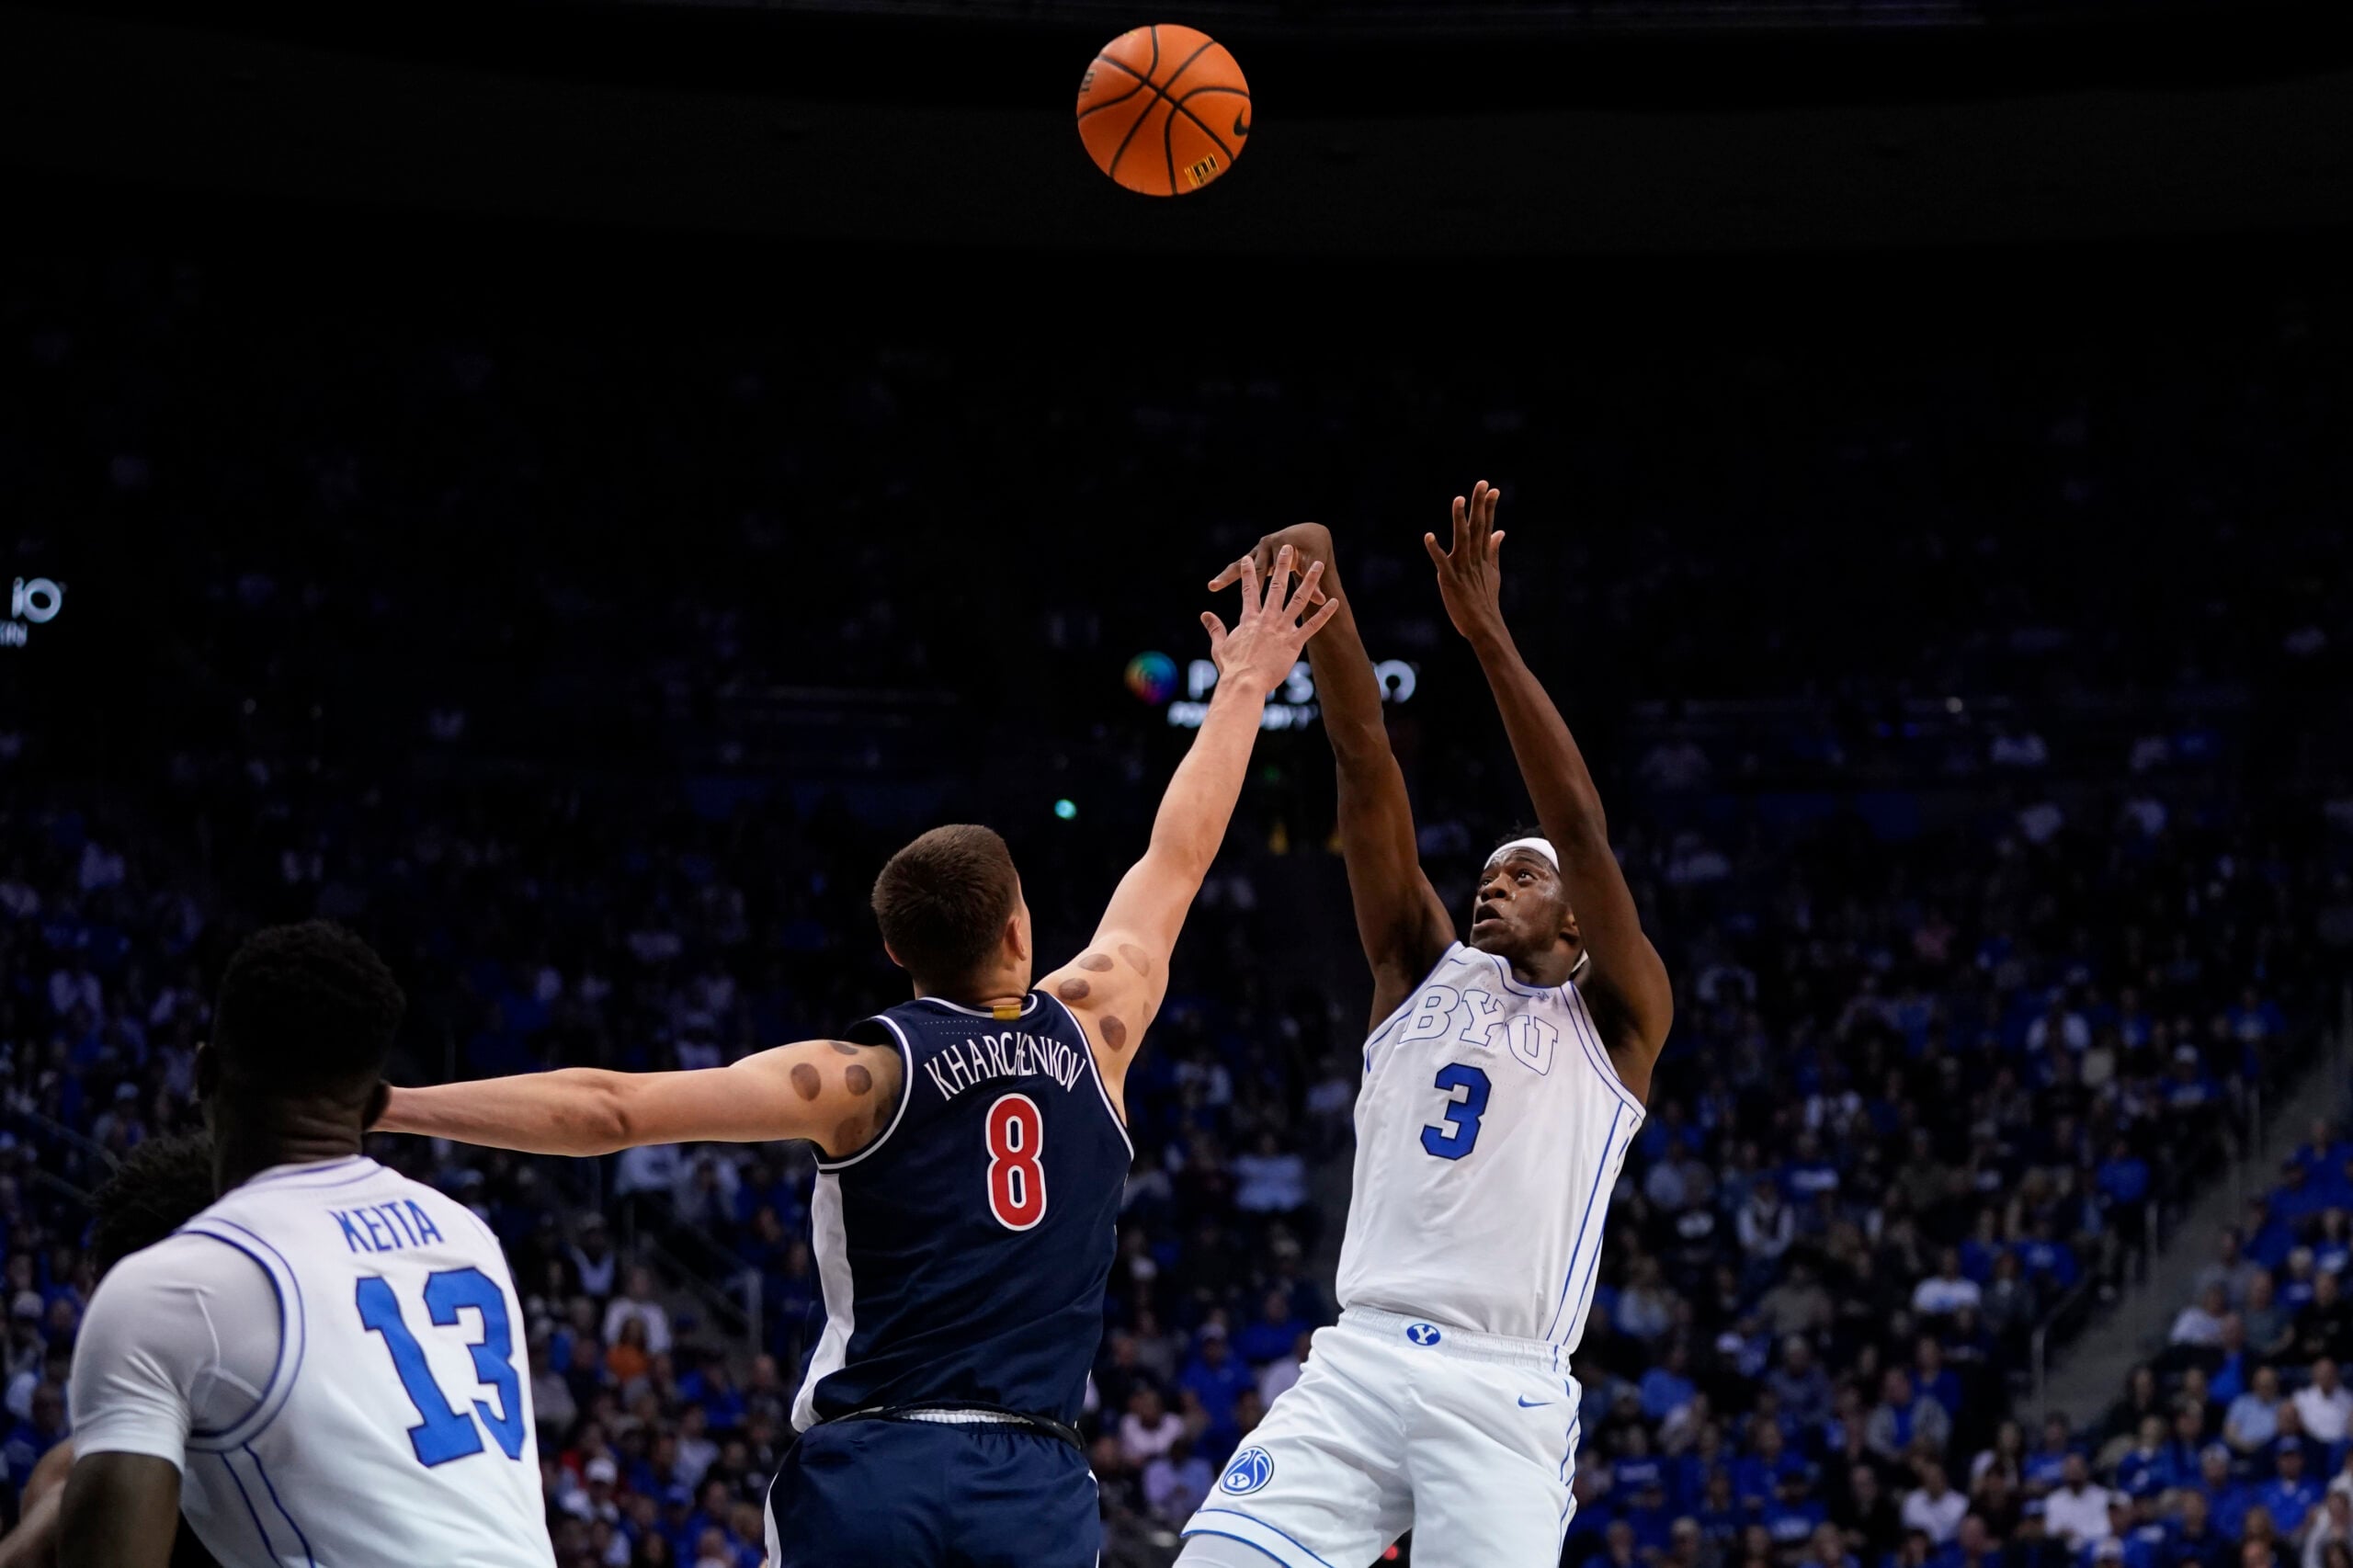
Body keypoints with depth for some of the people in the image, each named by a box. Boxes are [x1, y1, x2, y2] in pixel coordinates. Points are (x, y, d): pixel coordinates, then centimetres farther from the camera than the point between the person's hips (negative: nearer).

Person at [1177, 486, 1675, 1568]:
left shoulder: (1615, 1020, 10)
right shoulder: (1423, 972, 19)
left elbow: (1583, 831, -5)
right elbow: (1366, 765, 9)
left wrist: (1488, 635, -12)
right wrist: (1319, 588, -1)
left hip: (1507, 1398, -2)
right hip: (1357, 1365, 3)